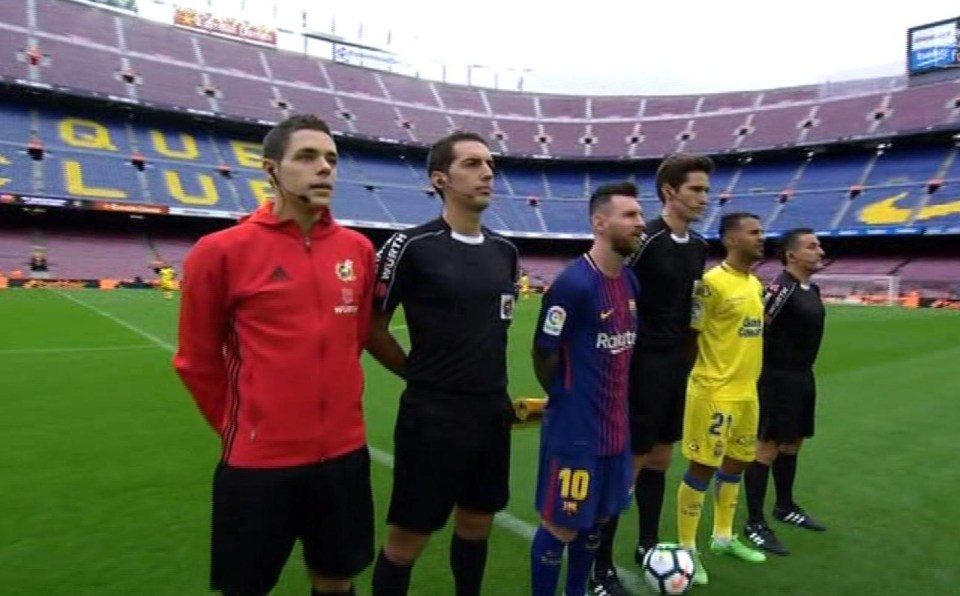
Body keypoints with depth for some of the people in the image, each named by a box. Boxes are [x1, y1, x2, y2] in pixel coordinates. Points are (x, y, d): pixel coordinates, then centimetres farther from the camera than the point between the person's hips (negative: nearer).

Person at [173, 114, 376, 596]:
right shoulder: (222, 251, -11)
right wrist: (239, 428, 8)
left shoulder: (358, 250, 1)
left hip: (343, 453, 4)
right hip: (258, 461, -3)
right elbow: (197, 361, -1)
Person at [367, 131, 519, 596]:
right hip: (432, 416, -6)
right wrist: (423, 374, 0)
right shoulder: (411, 246, -13)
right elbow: (372, 329, -7)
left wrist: (490, 385, 10)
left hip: (492, 413, 6)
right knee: (408, 538, 7)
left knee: (476, 524, 21)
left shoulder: (505, 251, 6)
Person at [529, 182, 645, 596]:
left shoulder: (631, 282, 5)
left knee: (595, 522, 20)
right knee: (561, 527, 7)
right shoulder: (573, 283, -20)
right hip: (575, 430, -8)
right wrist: (569, 402, 0)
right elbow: (543, 355, -14)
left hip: (616, 426, 8)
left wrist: (613, 401, 14)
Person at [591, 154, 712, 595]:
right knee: (627, 465, 0)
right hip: (645, 366, -8)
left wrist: (687, 356, 15)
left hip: (678, 367, 8)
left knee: (659, 460, 17)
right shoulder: (645, 241, -16)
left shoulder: (698, 247, 10)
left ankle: (648, 545, 35)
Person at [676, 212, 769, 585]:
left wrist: (750, 377, 17)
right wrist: (703, 375, -12)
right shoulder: (712, 282, -16)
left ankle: (723, 538, 36)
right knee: (703, 468, 0)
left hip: (747, 391, 9)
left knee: (736, 464, 18)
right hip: (715, 392, -9)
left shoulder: (756, 284, 11)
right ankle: (687, 549, 15)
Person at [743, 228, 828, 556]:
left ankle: (785, 507, 36)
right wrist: (765, 370, -17)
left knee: (792, 444, 19)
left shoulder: (811, 289, 11)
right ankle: (755, 524, 4)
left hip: (802, 375, 10)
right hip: (779, 377, -10)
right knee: (768, 447, -4)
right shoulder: (781, 288, -19)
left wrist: (802, 369, 17)